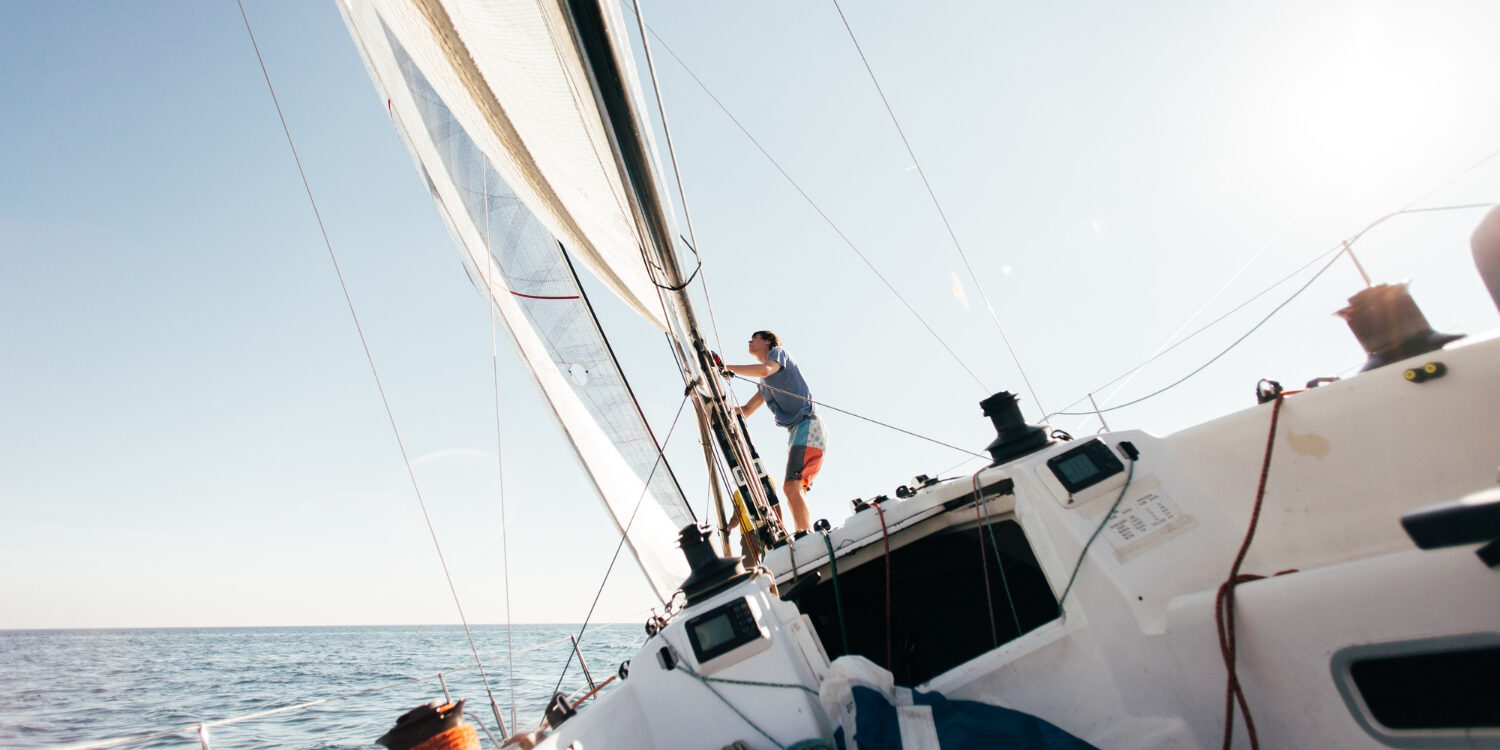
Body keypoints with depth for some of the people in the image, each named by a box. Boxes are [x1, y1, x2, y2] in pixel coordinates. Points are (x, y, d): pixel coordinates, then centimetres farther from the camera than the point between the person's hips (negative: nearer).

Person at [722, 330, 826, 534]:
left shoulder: (778, 352, 6)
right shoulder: (764, 384, 29)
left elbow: (764, 370, -18)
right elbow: (745, 411, 32)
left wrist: (727, 367, -13)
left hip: (808, 425, -10)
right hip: (796, 431, 10)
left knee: (791, 487, -25)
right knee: (795, 494, 1)